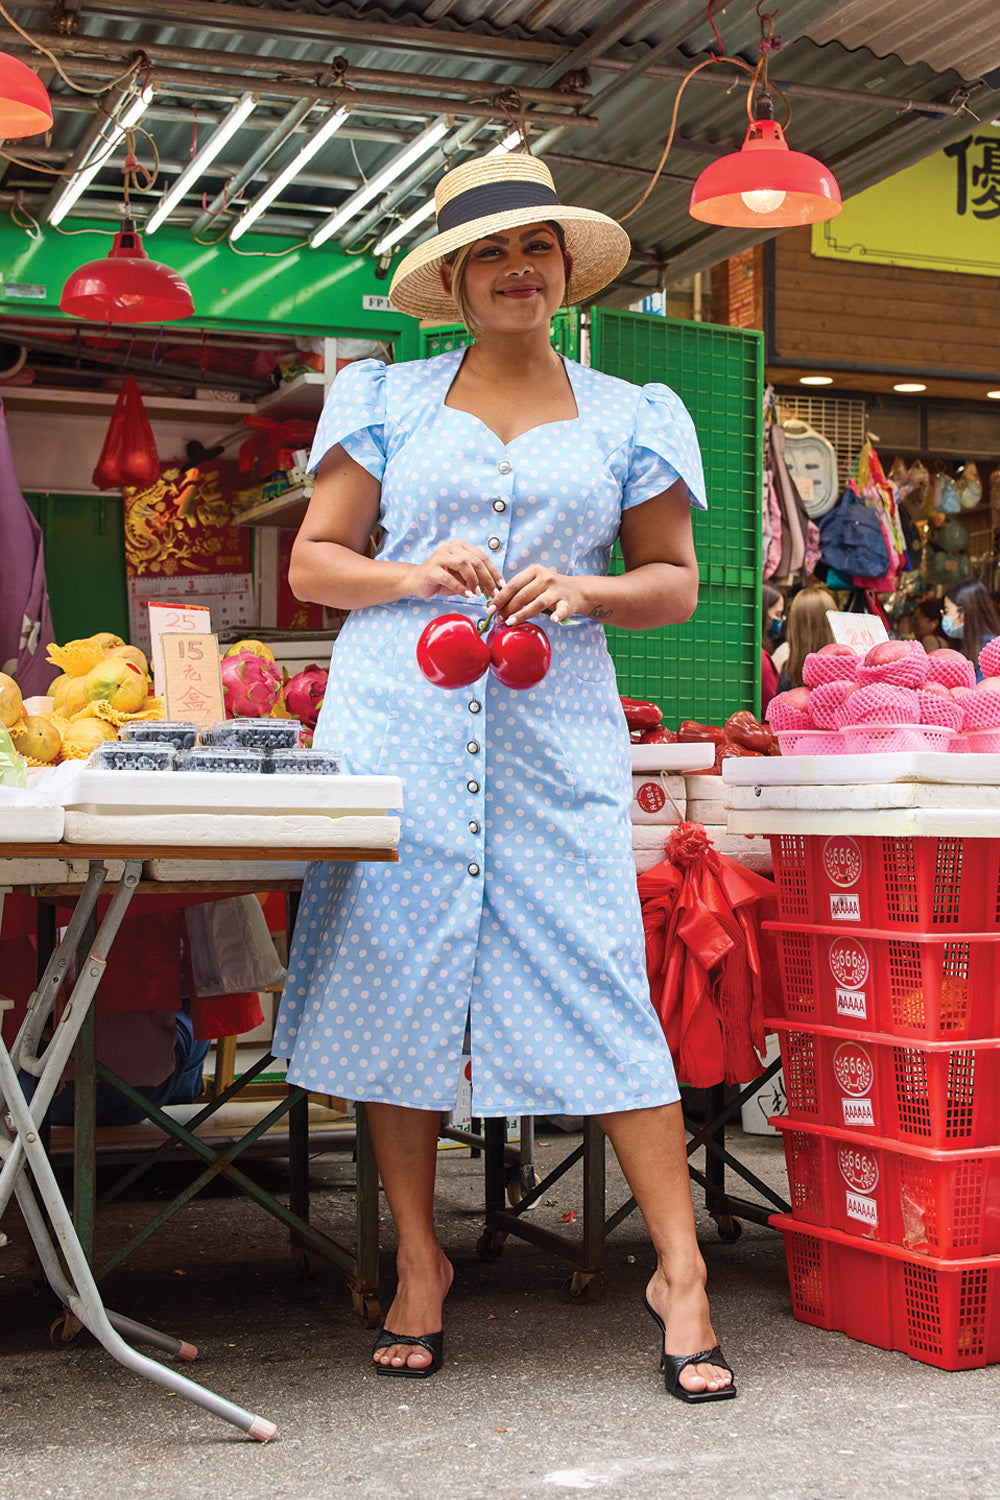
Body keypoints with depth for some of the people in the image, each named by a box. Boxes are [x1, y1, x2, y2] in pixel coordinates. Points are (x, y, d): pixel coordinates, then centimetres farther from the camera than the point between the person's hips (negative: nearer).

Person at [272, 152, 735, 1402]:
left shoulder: (626, 419, 13)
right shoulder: (388, 400, 12)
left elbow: (676, 581, 14)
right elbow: (313, 561, 11)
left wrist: (584, 592, -7)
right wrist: (412, 574, -8)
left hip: (554, 734, 0)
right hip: (400, 724, 1)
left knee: (600, 982, -6)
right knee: (396, 978, 1)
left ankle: (680, 1271, 2)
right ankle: (418, 1260, 17)